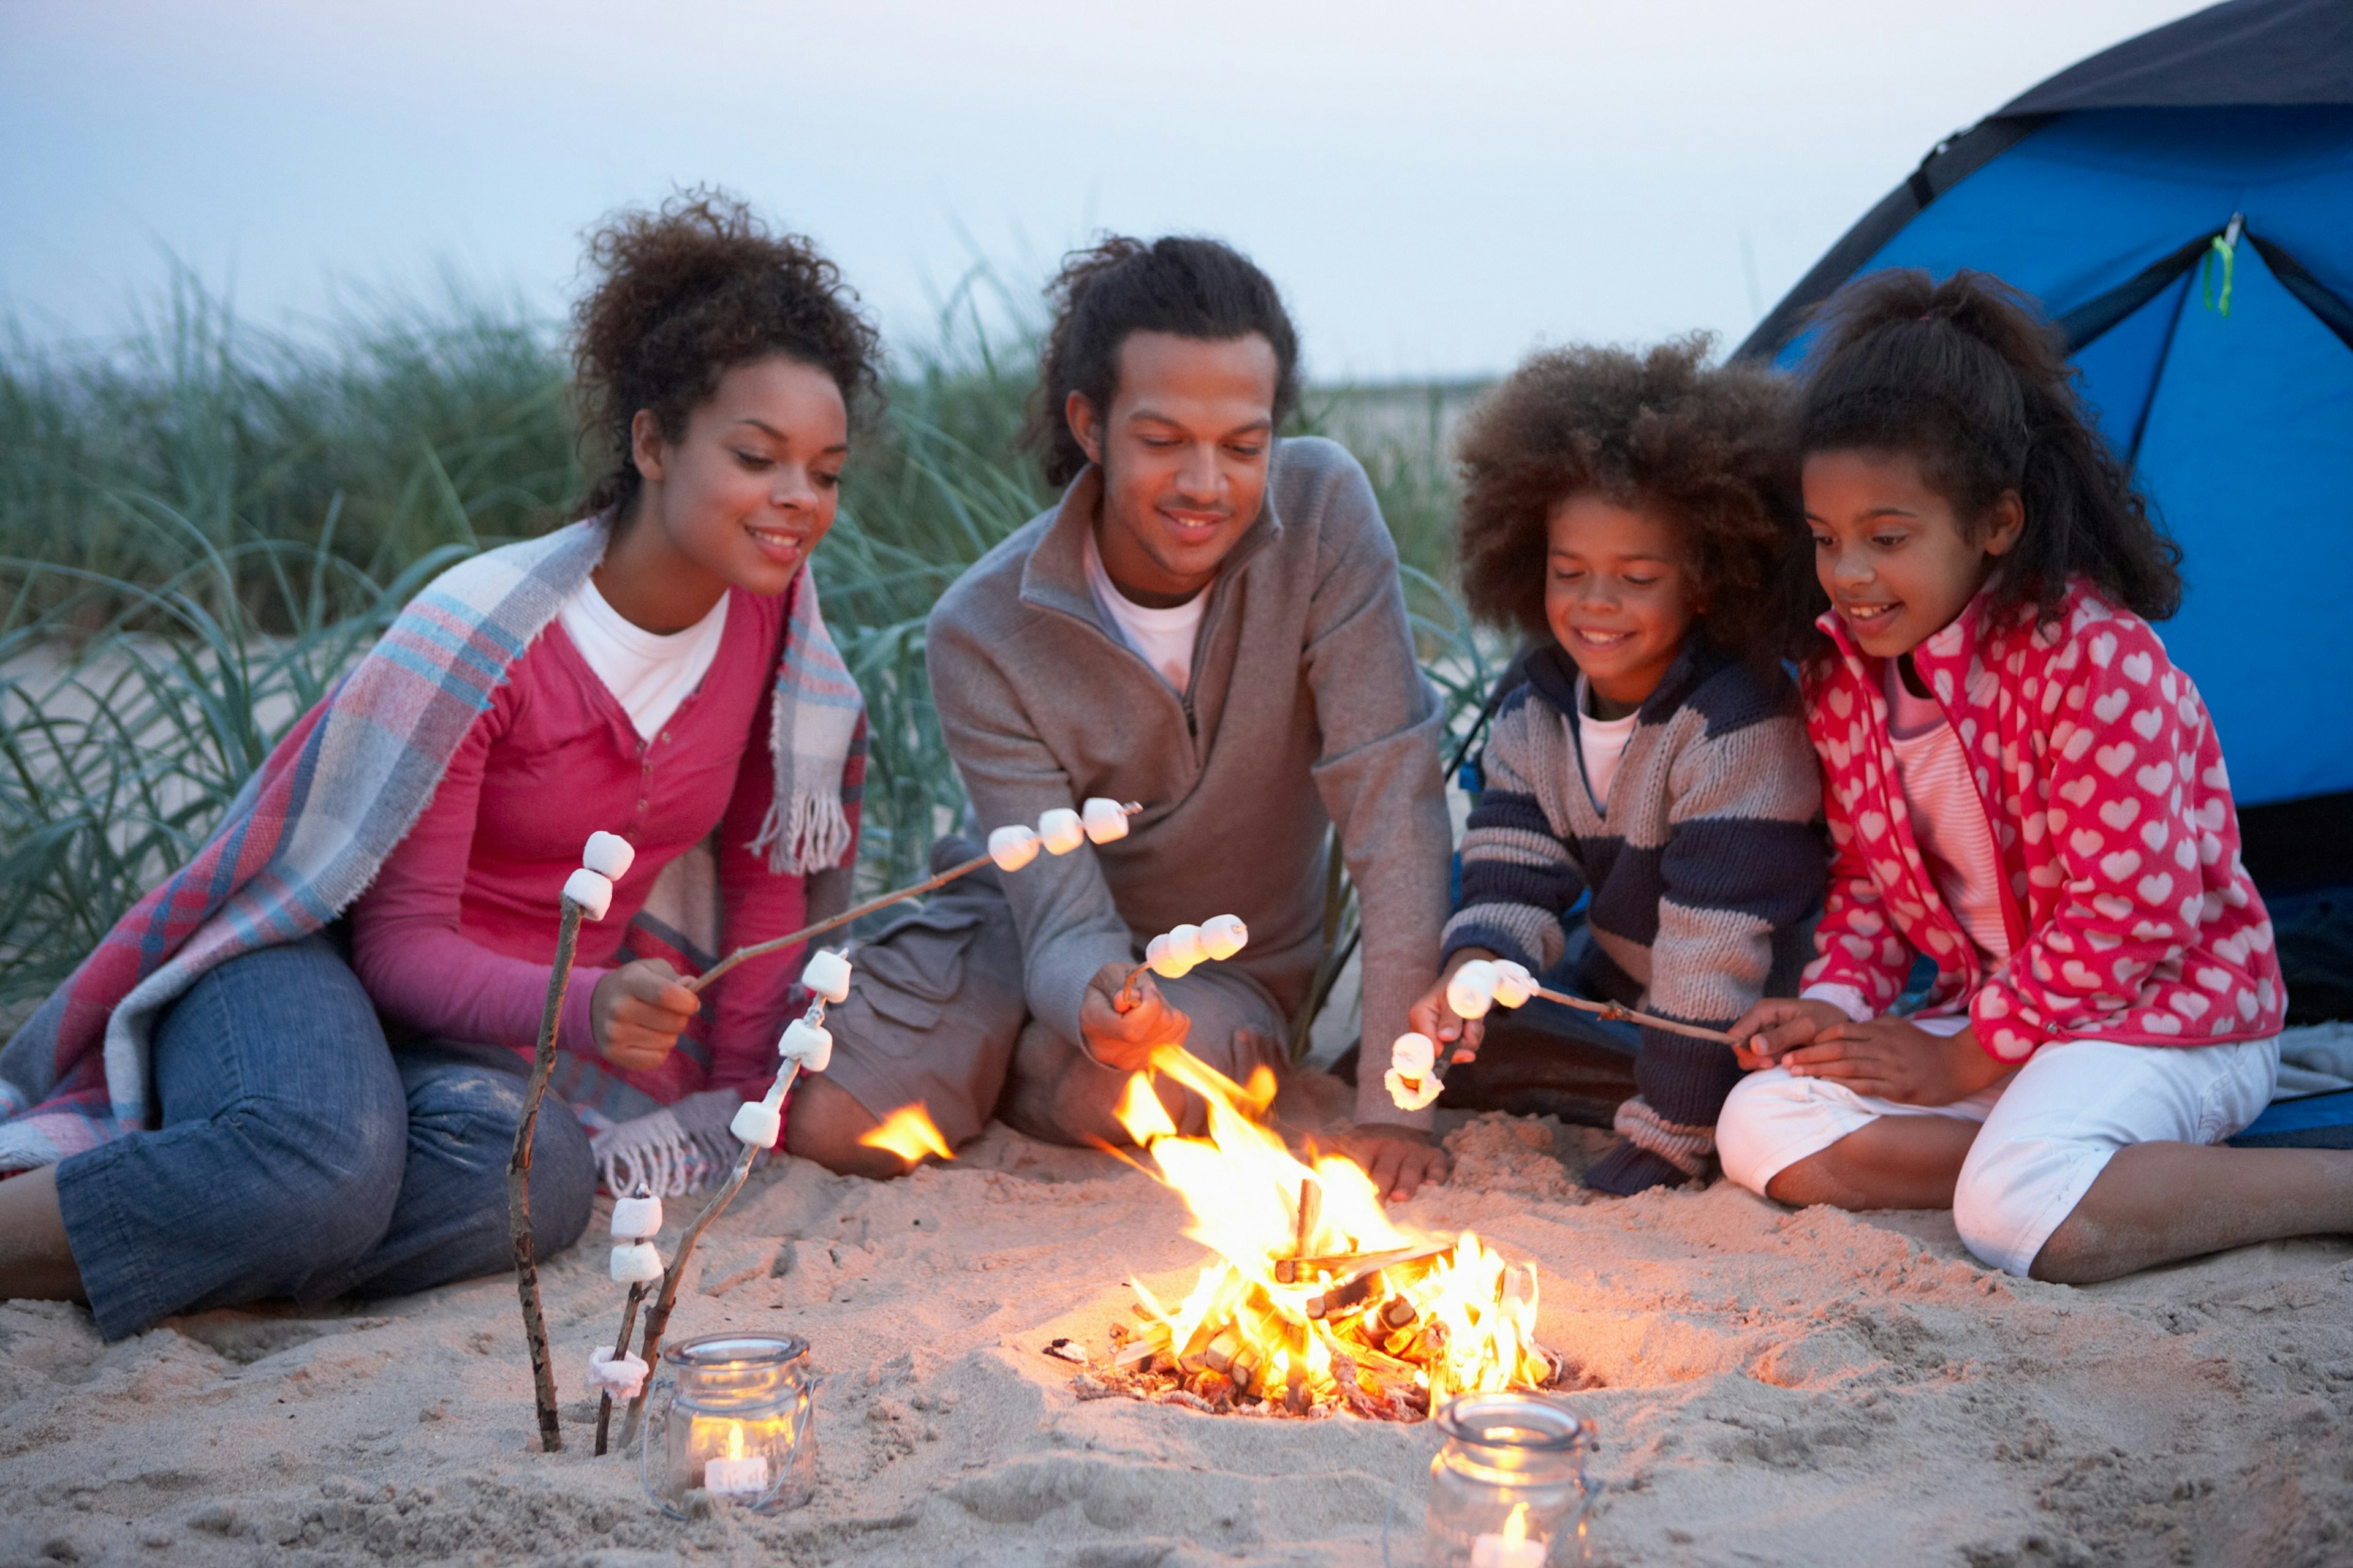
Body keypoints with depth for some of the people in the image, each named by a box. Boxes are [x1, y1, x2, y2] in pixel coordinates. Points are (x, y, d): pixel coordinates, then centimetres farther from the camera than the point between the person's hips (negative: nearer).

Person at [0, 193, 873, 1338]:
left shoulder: (773, 613, -3)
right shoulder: (477, 634, -21)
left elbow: (765, 856, 10)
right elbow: (401, 938, -19)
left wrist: (741, 1090, 8)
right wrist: (583, 1009, -37)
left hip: (505, 1016, 5)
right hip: (312, 953, -5)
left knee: (534, 1184, -34)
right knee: (324, 1165, -41)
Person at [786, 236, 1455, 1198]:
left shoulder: (1325, 513, -23)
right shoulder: (982, 632, -21)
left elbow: (1391, 799, -23)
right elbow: (1065, 923, -24)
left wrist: (1395, 1103, -27)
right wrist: (1095, 1001, -50)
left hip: (1227, 970, 1)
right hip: (1031, 932, 0)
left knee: (1130, 1096, -33)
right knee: (833, 1122, -25)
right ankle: (965, 1062, 10)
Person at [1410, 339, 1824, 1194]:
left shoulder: (1740, 725, -27)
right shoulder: (1534, 712, -3)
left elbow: (1714, 947, -28)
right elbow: (1512, 876, -5)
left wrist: (1658, 1147, -26)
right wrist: (1473, 967, -31)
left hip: (1748, 1029, -6)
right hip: (1613, 996, 7)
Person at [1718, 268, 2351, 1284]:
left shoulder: (2097, 661, -23)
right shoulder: (1843, 677, 1)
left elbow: (2126, 915, -22)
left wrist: (1964, 1063, -16)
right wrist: (1836, 1003, -6)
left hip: (2165, 1007, -7)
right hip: (1994, 1016, 7)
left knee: (2024, 1219, -34)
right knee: (1762, 1129, -14)